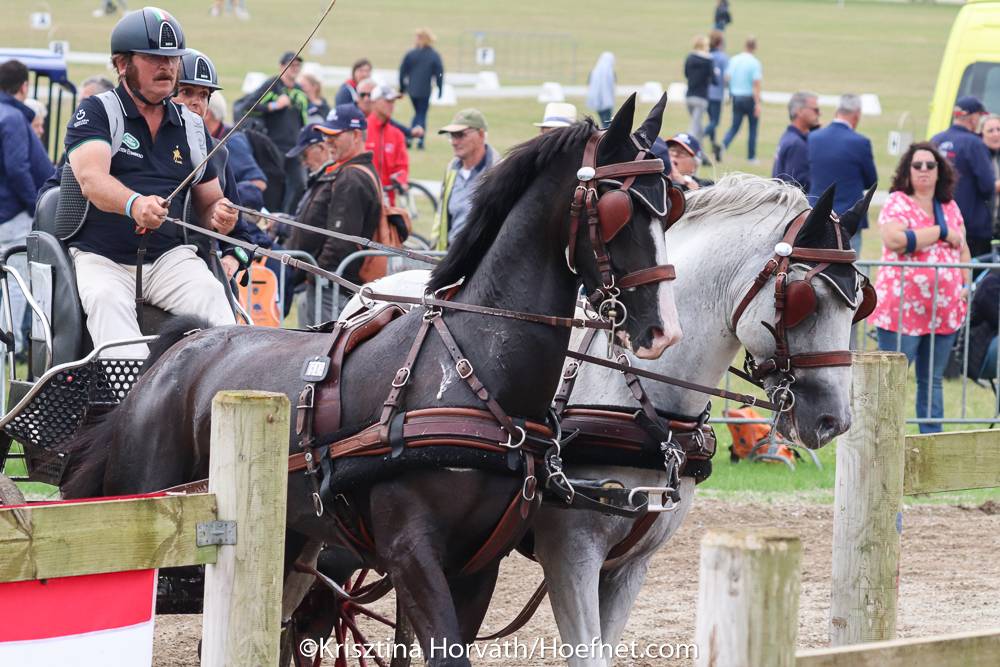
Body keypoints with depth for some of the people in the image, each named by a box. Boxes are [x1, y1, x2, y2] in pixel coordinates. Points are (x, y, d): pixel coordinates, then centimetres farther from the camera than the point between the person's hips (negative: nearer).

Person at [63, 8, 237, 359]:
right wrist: (135, 205, -41)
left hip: (170, 257, 3)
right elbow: (91, 179, -18)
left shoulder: (192, 127, 17)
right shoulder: (96, 113, 1)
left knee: (210, 293, -27)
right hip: (100, 259, -3)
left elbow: (209, 202, 23)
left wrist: (220, 217, -5)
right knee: (107, 301, -34)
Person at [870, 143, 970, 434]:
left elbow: (962, 248, 25)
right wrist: (941, 233, -14)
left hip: (944, 309, 6)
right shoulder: (897, 203, -5)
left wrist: (965, 284, 8)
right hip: (902, 309, -6)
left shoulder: (950, 207, 15)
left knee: (932, 381, 11)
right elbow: (894, 240, -23)